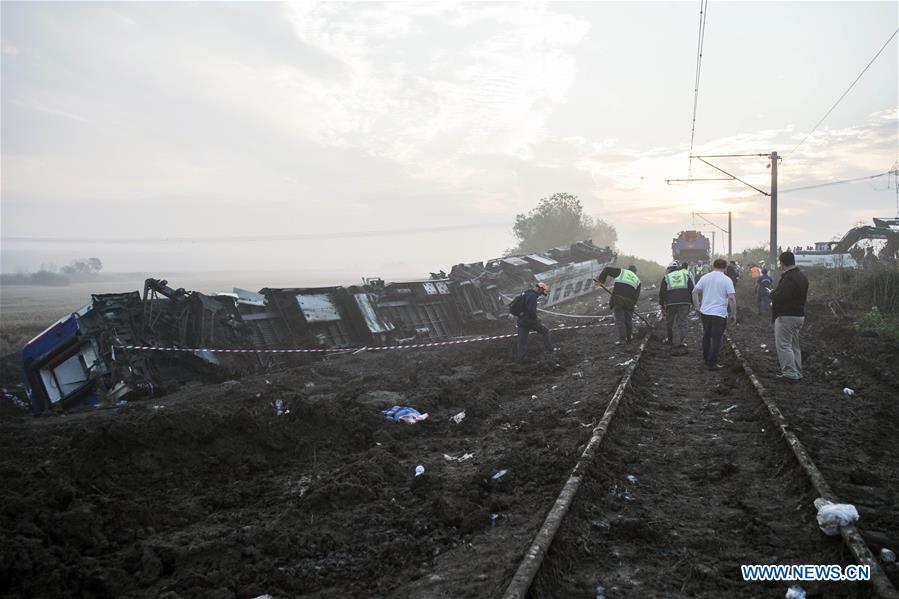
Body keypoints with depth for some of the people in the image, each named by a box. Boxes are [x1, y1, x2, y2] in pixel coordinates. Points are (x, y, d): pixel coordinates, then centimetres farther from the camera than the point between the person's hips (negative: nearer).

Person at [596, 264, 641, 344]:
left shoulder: (621, 272, 15)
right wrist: (632, 304, 20)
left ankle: (622, 339, -8)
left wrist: (601, 279, 17)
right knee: (628, 320, 14)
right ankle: (628, 339, 21)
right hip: (629, 301, 2)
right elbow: (637, 295, 14)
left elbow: (607, 269, 9)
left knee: (619, 319, -2)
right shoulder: (637, 280, 21)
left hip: (617, 299, -2)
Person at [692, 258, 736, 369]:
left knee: (706, 336, 19)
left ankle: (705, 359, 29)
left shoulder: (705, 277, 4)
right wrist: (733, 314, -7)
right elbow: (732, 298, -14)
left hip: (705, 312, 4)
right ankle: (712, 363, 4)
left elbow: (695, 292, 1)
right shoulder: (727, 280, -8)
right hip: (719, 314, -4)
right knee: (716, 339, 2)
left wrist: (697, 307, 7)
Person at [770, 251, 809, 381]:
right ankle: (797, 373, 23)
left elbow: (779, 297, -27)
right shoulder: (802, 276, 13)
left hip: (786, 316, -10)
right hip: (800, 315, 10)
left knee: (783, 345, -4)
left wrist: (772, 293, -6)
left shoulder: (788, 278, -21)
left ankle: (790, 373, -6)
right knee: (794, 345, 17)